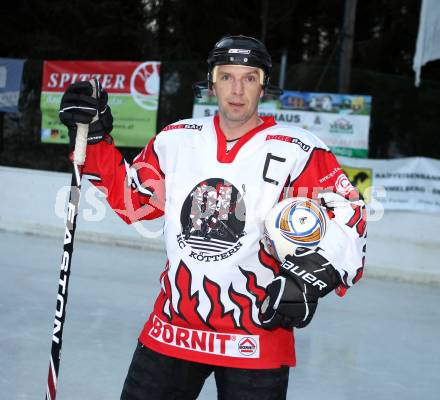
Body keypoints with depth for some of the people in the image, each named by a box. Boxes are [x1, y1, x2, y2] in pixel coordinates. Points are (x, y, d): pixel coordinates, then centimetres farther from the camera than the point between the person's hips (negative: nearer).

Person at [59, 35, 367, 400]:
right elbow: (132, 199, 17)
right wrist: (95, 140, 9)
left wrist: (313, 275, -23)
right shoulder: (176, 140, 4)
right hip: (171, 328, 4)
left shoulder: (297, 151, -10)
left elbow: (348, 214, -8)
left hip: (258, 336, -3)